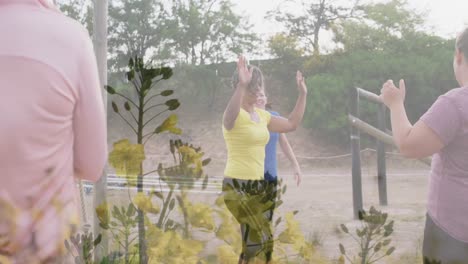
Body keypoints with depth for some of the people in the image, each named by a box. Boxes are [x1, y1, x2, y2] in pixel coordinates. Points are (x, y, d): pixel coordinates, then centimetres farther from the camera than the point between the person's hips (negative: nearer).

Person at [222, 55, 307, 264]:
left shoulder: (262, 115, 12)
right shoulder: (236, 115, -13)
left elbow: (291, 124, 21)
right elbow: (229, 117, -38)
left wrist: (303, 94, 16)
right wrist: (242, 86, -54)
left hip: (258, 185, 8)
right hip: (237, 186, -8)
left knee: (258, 241, 9)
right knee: (262, 240, -15)